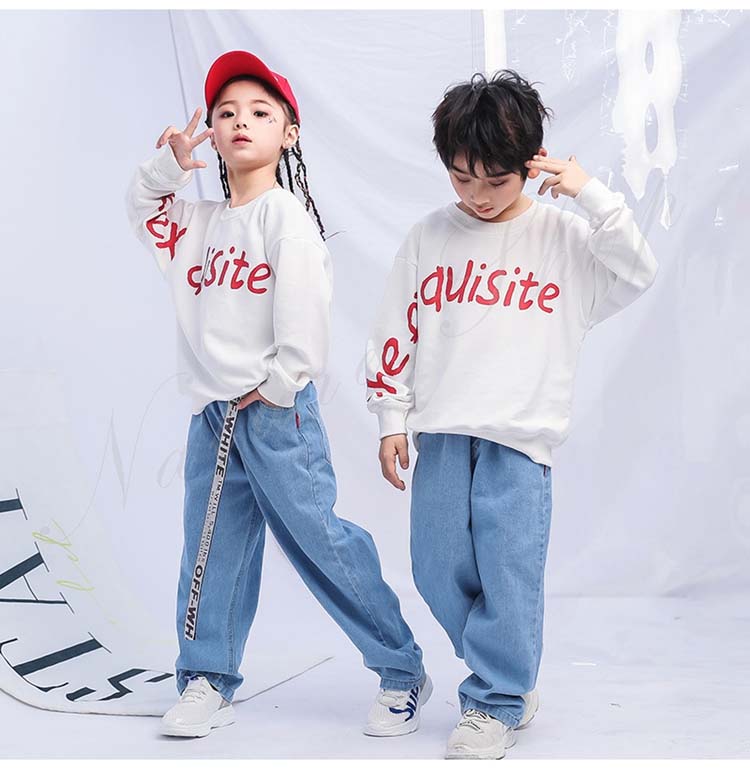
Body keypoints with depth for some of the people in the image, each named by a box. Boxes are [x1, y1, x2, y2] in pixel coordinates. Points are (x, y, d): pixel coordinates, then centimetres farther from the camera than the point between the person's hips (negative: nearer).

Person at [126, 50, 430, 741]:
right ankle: (207, 682, 21)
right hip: (212, 413, 7)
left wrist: (274, 387, -13)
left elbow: (303, 315, -14)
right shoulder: (203, 221, 15)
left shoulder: (286, 214, -7)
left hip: (275, 410, -7)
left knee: (320, 540, -4)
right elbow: (144, 211, 32)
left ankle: (403, 672, 9)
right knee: (213, 549, 10)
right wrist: (169, 164, 14)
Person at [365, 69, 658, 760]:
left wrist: (589, 193, -15)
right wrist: (392, 420, 7)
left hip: (521, 440, -3)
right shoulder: (429, 237, 8)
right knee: (439, 571, 5)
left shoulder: (564, 236, 2)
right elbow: (397, 334, 10)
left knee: (508, 572, -7)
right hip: (441, 436, 3)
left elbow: (637, 272, -12)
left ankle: (494, 704, 10)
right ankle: (512, 680, 24)